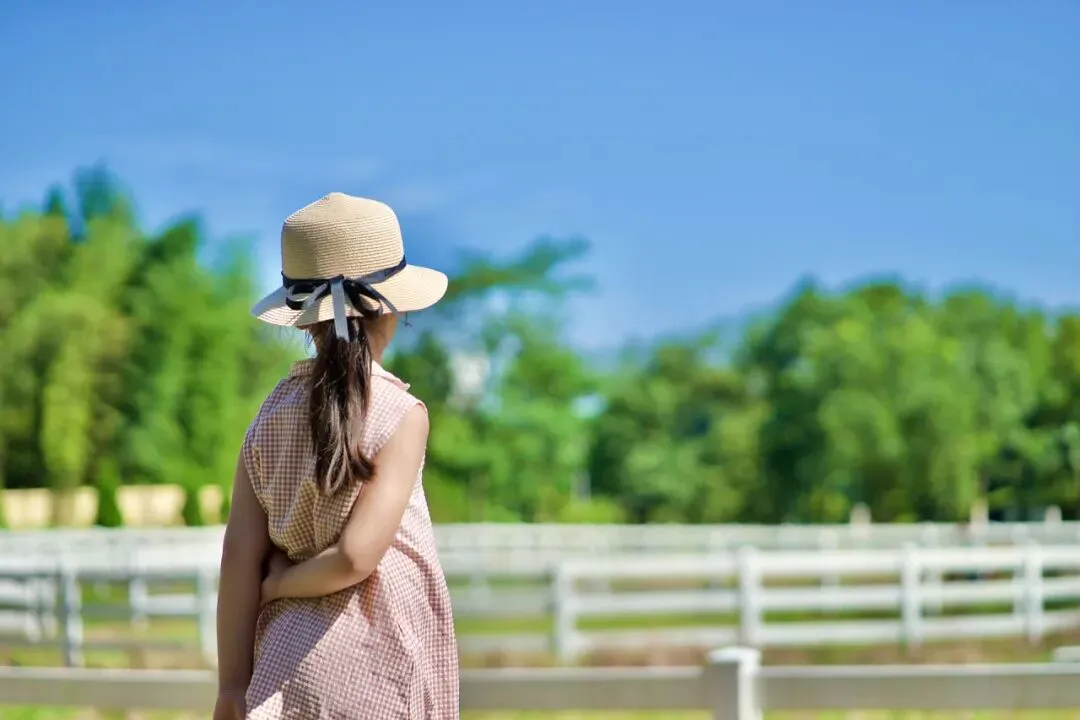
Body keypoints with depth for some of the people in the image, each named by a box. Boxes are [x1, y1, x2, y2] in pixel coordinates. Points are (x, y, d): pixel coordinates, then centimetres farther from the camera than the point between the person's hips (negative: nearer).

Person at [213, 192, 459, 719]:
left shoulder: (272, 415, 3)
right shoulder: (401, 415, -10)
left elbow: (240, 557, 0)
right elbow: (356, 555, -20)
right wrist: (278, 584, -2)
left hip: (288, 655, 5)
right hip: (375, 660, -5)